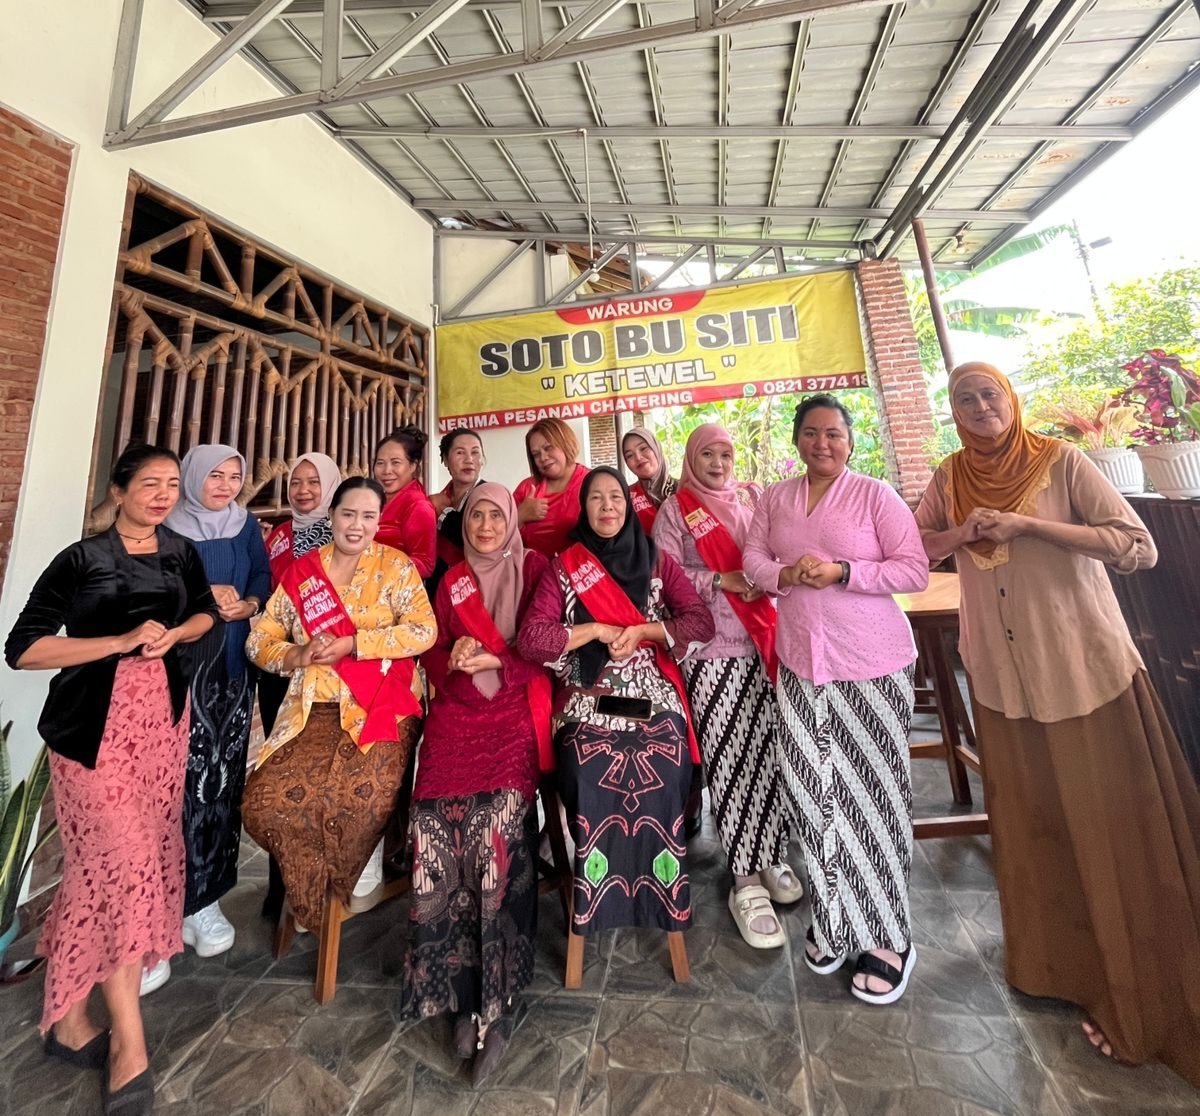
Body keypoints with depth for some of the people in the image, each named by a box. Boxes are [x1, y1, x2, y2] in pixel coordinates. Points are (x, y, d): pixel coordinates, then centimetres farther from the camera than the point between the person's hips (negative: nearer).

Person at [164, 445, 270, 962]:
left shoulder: (247, 526, 11)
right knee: (181, 773, -6)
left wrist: (247, 604, -15)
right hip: (177, 663, -3)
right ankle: (178, 897, 8)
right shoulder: (167, 526, 1)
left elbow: (264, 581, 5)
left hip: (232, 664, 3)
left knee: (223, 772, 5)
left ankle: (204, 895, 20)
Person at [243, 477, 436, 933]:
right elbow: (259, 641, 12)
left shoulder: (397, 566, 2)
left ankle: (331, 892, 12)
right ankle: (309, 895, 16)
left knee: (363, 799, -23)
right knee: (268, 799, -15)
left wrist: (351, 644, -15)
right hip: (314, 707, 4)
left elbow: (423, 632, -10)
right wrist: (297, 654, -9)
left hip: (382, 704, -3)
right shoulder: (301, 571, 12)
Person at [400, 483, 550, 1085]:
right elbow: (432, 654, 17)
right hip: (456, 714, 3)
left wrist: (494, 660, -10)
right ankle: (463, 992, 0)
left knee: (495, 828, -21)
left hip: (514, 713, -2)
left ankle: (494, 1002, -6)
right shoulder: (452, 580, 20)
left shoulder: (534, 569, 10)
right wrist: (452, 659, -5)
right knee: (435, 831, -16)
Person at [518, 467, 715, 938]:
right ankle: (598, 900, 0)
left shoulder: (657, 561, 13)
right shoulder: (563, 567, 9)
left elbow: (701, 622, 3)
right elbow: (530, 639, -2)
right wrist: (596, 630, -7)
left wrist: (642, 631, -10)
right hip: (588, 703, 0)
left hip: (654, 700, 1)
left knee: (658, 780, -25)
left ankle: (662, 898, 1)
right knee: (592, 781, -26)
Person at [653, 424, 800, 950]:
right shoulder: (675, 510, 4)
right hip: (711, 650, -3)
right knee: (730, 760, -1)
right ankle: (746, 882, 15)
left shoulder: (754, 498, 14)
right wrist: (722, 581, -13)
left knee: (769, 751, 8)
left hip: (764, 641, 4)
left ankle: (770, 857, 30)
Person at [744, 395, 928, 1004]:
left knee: (872, 794, 4)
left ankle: (886, 938, 25)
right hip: (800, 663, 3)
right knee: (811, 790, 7)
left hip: (872, 664, -3)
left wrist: (841, 571, -18)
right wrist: (784, 574, -11)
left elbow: (915, 569, -6)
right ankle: (831, 919, 29)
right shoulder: (776, 497, 10)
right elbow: (752, 556, 10)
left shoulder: (875, 495, -2)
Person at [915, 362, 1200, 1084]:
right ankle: (1068, 964, 35)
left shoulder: (1061, 463, -5)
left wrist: (1026, 524, -19)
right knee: (1034, 825, 14)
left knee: (1109, 824, 6)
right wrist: (961, 534, -7)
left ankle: (1142, 990, 28)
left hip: (1085, 669, -3)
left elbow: (1141, 548, -12)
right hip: (1004, 677, 3)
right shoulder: (950, 480, 4)